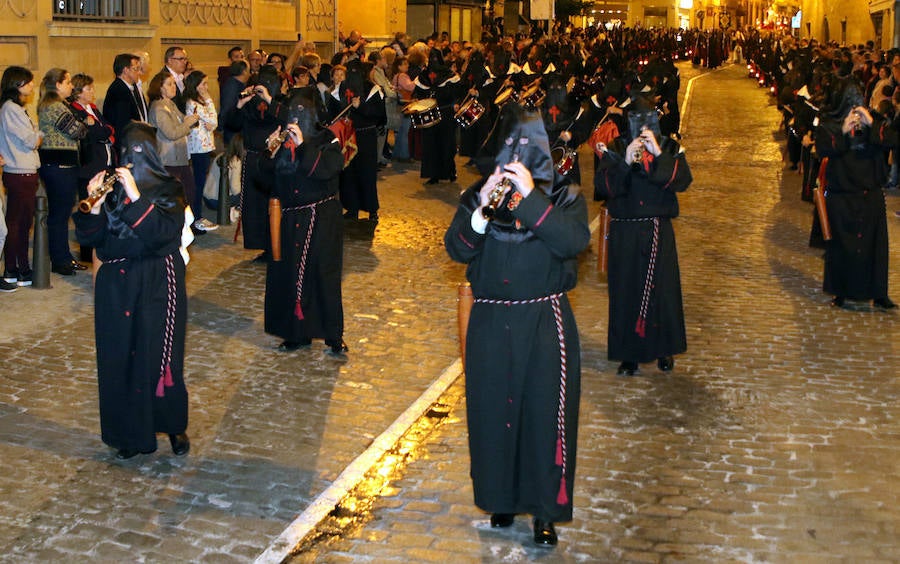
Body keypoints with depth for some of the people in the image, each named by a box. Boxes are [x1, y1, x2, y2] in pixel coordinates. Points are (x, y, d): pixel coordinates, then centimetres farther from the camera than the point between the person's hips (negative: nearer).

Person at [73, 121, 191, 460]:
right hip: (115, 284, 3)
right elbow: (88, 238, 3)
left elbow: (164, 232, -19)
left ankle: (174, 427, 17)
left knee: (158, 356, -2)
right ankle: (132, 433, 16)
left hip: (157, 285, -3)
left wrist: (135, 196, -23)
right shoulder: (112, 187, 7)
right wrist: (95, 205, -12)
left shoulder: (168, 190, -2)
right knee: (118, 359, 4)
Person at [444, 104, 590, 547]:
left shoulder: (563, 197, 0)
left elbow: (573, 241, -19)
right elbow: (456, 249, -6)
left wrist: (530, 195, -22)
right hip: (490, 326, 2)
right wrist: (482, 209, -21)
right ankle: (501, 498, 28)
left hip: (544, 326, -2)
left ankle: (545, 510, 14)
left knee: (545, 414, 2)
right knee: (493, 411, 9)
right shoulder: (478, 195, 5)